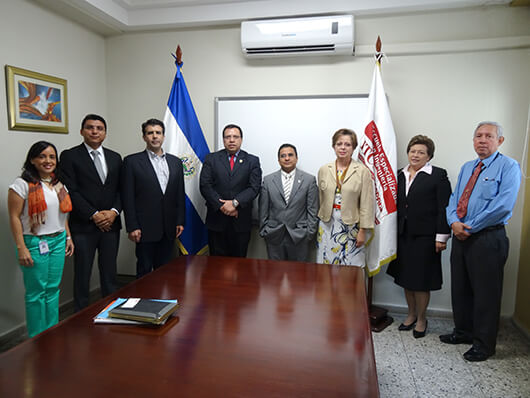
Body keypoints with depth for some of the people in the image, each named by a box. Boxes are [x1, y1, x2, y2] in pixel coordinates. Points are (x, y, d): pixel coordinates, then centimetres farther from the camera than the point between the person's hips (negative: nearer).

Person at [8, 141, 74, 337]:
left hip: (58, 241, 6)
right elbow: (14, 217, -11)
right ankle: (37, 339, 19)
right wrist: (21, 248, -15)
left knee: (53, 289, 12)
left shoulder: (59, 183, 10)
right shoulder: (23, 184, -9)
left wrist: (68, 237, 13)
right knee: (37, 292, 4)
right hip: (34, 243, -5)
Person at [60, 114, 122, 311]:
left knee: (109, 273, 12)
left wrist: (114, 212, -8)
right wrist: (94, 215, -14)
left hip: (111, 224, 4)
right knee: (82, 274, 6)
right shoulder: (69, 156, -1)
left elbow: (121, 189, 9)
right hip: (84, 226, -3)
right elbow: (71, 191, -8)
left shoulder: (115, 157, 12)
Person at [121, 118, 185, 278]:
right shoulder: (132, 161, -2)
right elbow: (127, 197, -5)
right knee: (144, 270, 7)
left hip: (169, 228, 4)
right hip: (145, 228, -3)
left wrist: (180, 221, 5)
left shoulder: (175, 162, 10)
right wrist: (132, 227, -9)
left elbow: (180, 194, 11)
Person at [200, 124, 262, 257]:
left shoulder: (252, 161, 6)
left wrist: (235, 203, -17)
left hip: (241, 221, 0)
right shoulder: (211, 158, 6)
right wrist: (222, 206, -13)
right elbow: (205, 186, -3)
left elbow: (254, 187, -5)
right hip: (216, 220, 0)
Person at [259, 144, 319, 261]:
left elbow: (312, 210, 1)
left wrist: (310, 233, -2)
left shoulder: (309, 180, 0)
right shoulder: (268, 180, 4)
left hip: (299, 237, -1)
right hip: (274, 236, 1)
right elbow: (263, 209, 6)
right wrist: (263, 231, 5)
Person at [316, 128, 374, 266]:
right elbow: (320, 200, 11)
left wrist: (363, 231, -7)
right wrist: (318, 226, 10)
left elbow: (366, 204, -4)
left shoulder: (363, 171, -4)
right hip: (328, 226, 3)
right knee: (326, 266, 8)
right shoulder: (324, 170, 6)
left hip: (351, 227, -3)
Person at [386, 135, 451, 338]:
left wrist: (441, 236, -12)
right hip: (403, 235, 5)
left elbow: (444, 208, -8)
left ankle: (421, 318, 24)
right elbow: (396, 205, 10)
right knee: (406, 277, 14)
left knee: (421, 279, 4)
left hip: (424, 236, -5)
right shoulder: (400, 174, 10)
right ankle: (411, 314, 32)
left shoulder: (438, 175, -4)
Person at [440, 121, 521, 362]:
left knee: (486, 293, 4)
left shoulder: (508, 167, -7)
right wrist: (454, 222, -7)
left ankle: (483, 344, 21)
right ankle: (463, 331, 34)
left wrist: (470, 227, -16)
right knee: (460, 288, 16)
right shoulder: (466, 168, 15)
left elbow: (502, 206, -18)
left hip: (488, 239, -7)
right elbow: (454, 198, 12)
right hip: (461, 236, 7)